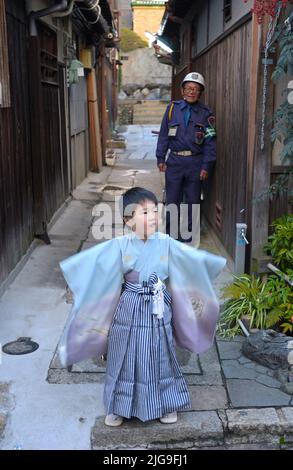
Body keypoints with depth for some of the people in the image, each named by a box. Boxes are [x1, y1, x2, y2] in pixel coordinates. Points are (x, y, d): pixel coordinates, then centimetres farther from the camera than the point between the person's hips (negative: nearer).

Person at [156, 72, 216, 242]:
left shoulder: (206, 113, 0)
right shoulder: (172, 108, 3)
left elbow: (210, 142, 0)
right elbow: (163, 135, 6)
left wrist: (206, 166, -6)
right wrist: (161, 158, 1)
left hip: (195, 162, 0)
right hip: (174, 160, 1)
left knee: (193, 199, 7)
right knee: (172, 199, 7)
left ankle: (188, 233, 21)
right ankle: (171, 233, 20)